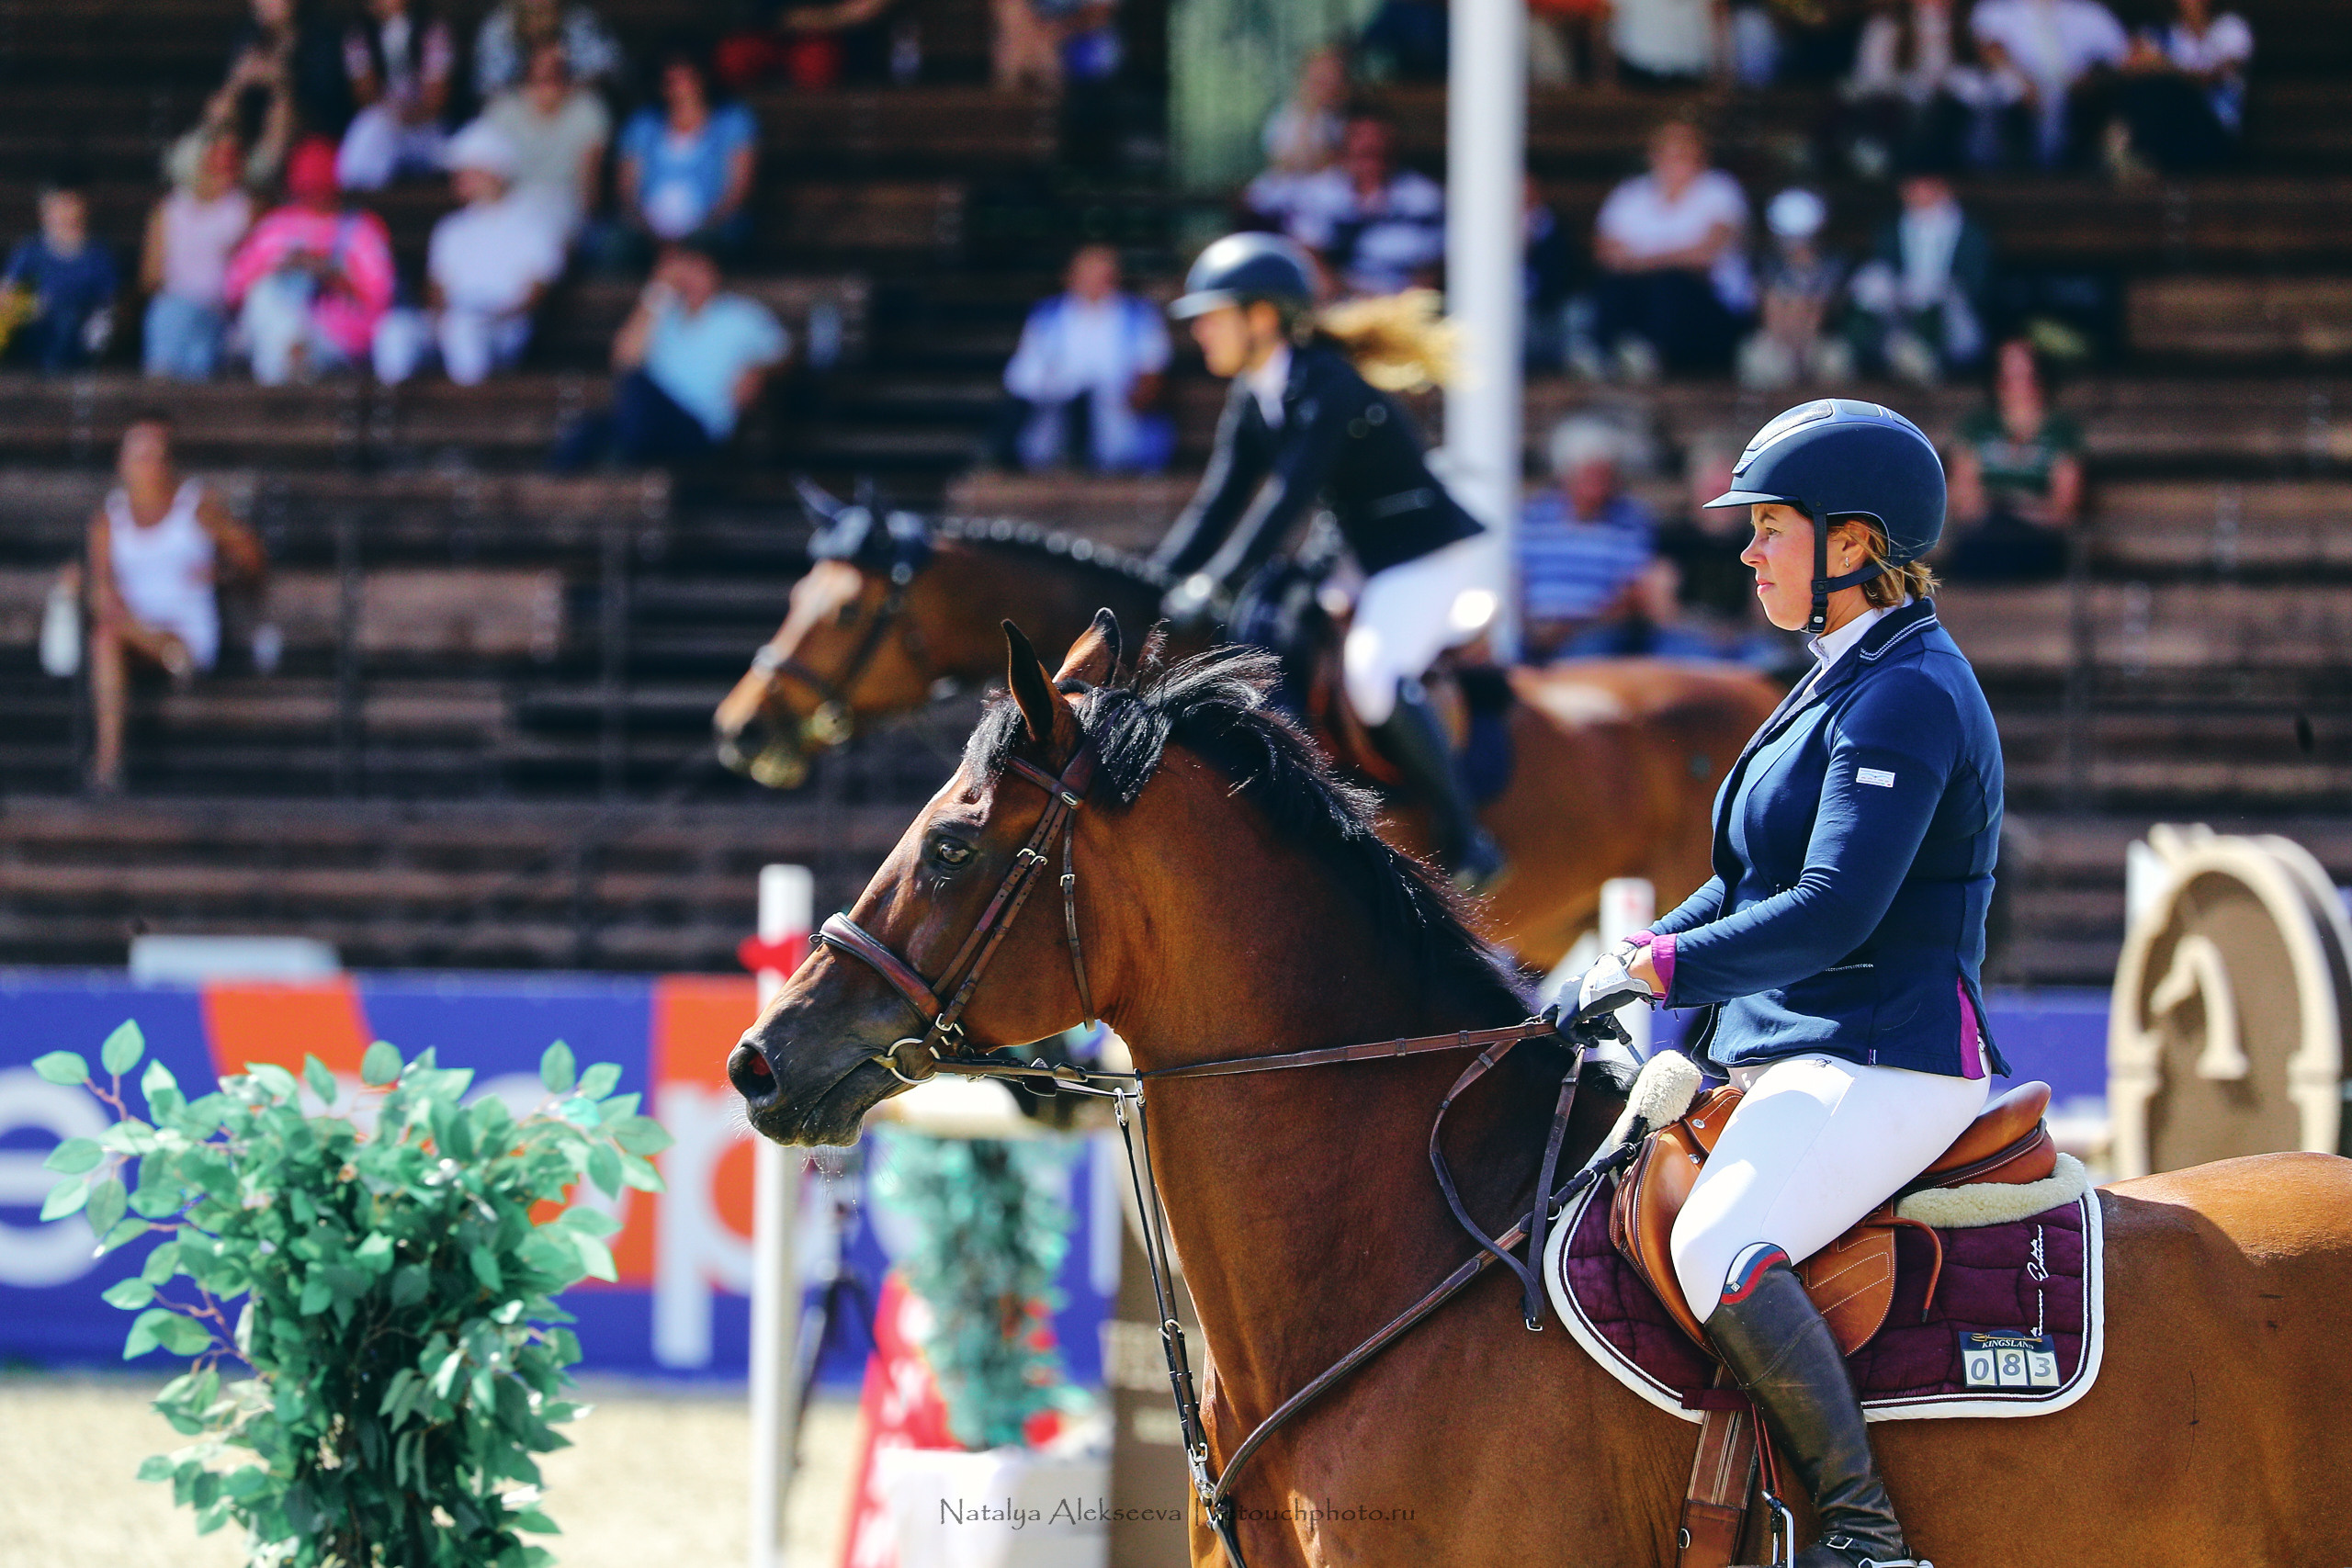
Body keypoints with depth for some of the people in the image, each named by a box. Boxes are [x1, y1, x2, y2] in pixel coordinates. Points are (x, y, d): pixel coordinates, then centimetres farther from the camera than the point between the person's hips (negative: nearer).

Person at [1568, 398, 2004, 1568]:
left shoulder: (1905, 695, -15)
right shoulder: (1846, 682, 18)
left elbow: (1833, 912, -23)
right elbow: (1754, 883, 24)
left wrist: (1675, 966, -19)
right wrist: (1638, 963, 11)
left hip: (1883, 1059, -11)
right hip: (1798, 1053, 11)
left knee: (1716, 1248, -33)